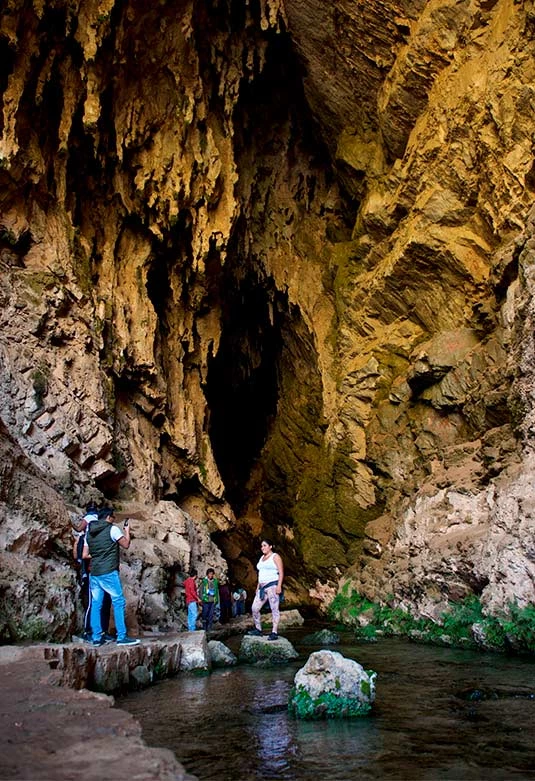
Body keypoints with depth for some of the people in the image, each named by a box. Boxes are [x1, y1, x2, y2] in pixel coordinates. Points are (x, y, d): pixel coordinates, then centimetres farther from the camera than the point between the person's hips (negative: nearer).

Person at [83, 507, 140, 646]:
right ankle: (121, 637, -6)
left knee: (96, 605, 7)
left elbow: (85, 555, 13)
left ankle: (96, 638, 6)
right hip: (109, 572, -6)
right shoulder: (112, 529, -5)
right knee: (118, 603, -3)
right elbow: (126, 545, 2)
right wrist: (127, 530, 14)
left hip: (94, 573, 6)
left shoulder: (89, 533, 13)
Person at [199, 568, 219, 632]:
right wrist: (201, 599, -5)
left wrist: (217, 600, 12)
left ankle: (209, 628, 8)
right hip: (206, 600, -3)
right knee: (205, 614, -1)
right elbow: (201, 590, 1)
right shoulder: (204, 581, 0)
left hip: (213, 601, 3)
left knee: (211, 615, 1)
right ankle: (204, 628, 9)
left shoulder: (215, 581, 9)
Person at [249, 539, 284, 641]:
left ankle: (274, 633, -10)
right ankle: (258, 629, 14)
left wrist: (279, 586, -18)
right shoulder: (262, 558, 21)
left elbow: (281, 572, -9)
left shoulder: (275, 557, -2)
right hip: (262, 587, 8)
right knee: (254, 608, 3)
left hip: (272, 585, -8)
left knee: (274, 609, -8)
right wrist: (258, 586, 19)